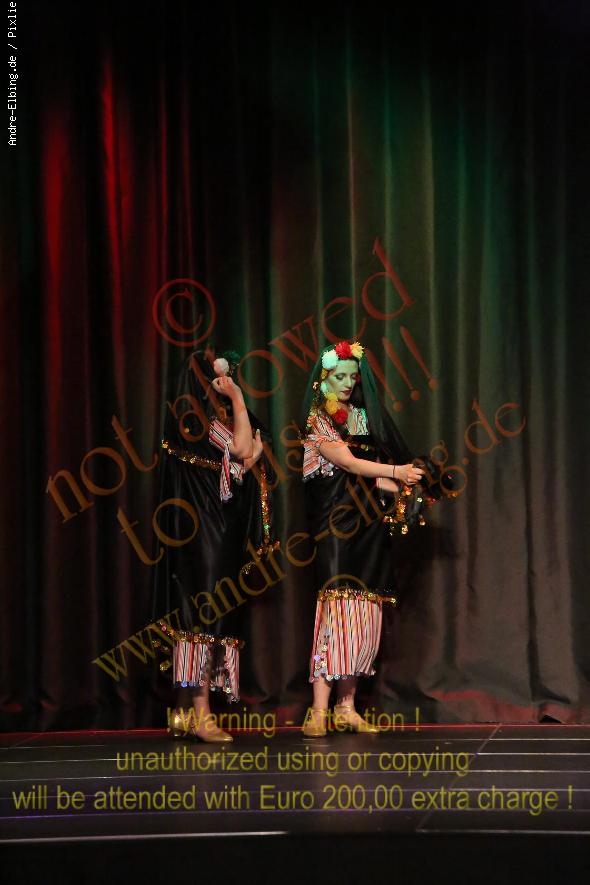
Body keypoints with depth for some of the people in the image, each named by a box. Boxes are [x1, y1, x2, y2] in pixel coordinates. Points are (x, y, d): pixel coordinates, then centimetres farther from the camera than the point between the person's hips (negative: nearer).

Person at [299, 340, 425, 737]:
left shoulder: (364, 416, 18)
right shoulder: (317, 420, 0)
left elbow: (375, 470, 12)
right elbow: (348, 462, -13)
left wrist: (399, 487, -8)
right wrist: (396, 473, -17)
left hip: (368, 523, 6)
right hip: (335, 521, -6)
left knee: (363, 611, 2)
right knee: (337, 607, -16)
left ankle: (347, 708, 6)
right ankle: (320, 710, -17)